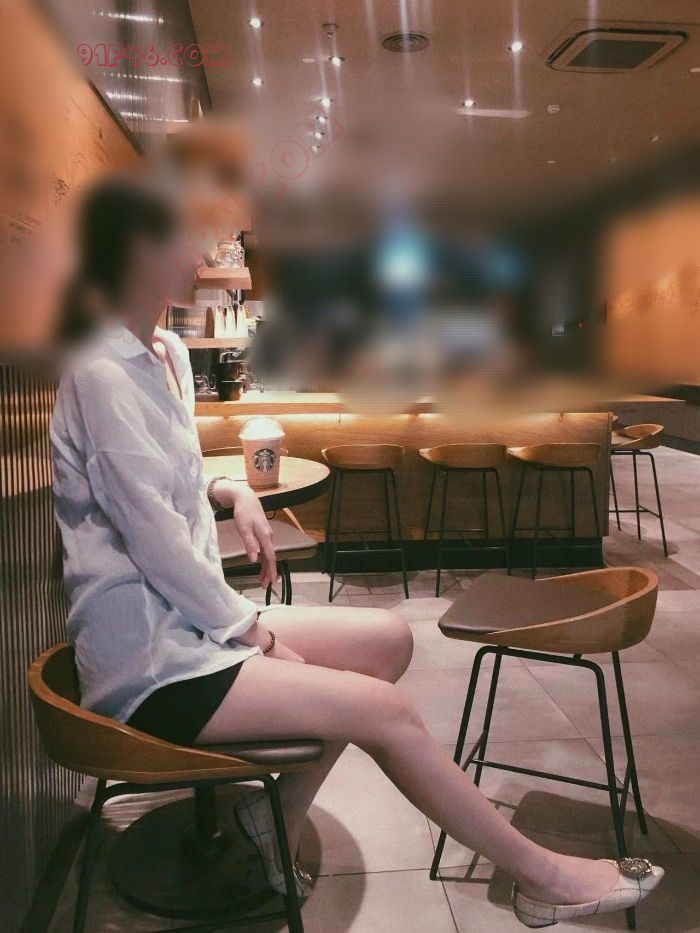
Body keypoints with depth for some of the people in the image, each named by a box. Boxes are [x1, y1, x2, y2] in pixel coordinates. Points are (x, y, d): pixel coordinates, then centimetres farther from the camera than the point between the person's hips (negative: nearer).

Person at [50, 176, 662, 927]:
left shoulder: (165, 354, 10)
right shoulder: (101, 375, -19)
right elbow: (152, 539, -20)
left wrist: (229, 490, 1)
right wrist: (246, 626, -10)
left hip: (188, 617, 9)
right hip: (148, 657, -9)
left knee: (387, 640, 3)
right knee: (384, 710, -14)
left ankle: (276, 825, 11)